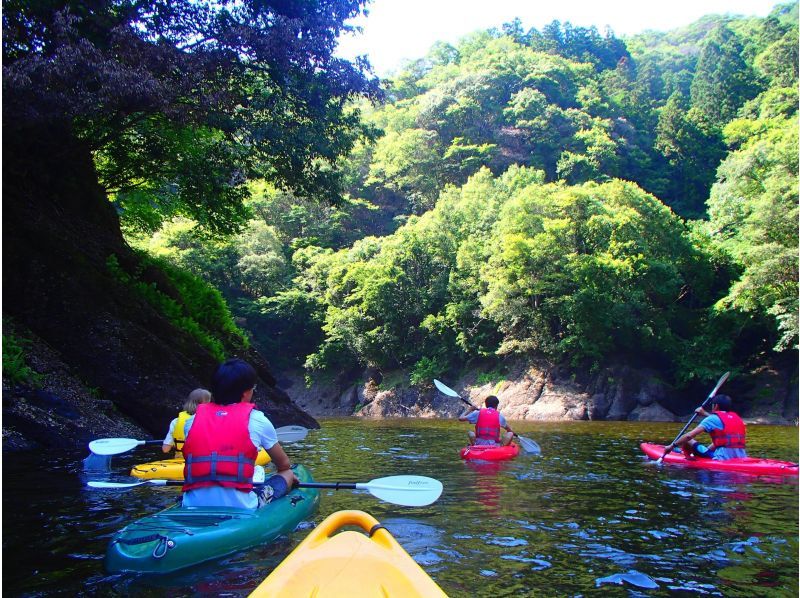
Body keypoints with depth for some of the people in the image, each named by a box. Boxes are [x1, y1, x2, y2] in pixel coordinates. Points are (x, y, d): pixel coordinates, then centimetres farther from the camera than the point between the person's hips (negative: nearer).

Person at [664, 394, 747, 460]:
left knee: (687, 440, 2)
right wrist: (705, 413, 46)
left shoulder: (713, 419, -6)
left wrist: (672, 445, -2)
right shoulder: (736, 417, 14)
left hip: (723, 459, -8)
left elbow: (689, 436, -12)